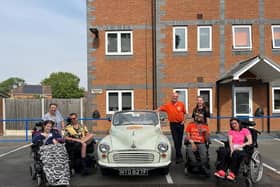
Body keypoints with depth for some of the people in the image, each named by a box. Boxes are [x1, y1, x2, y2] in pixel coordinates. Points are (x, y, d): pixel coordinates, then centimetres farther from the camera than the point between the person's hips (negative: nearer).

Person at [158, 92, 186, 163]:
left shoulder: (181, 104, 3)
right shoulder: (168, 105, -3)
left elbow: (184, 113, 10)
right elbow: (160, 108, -10)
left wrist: (183, 120, -1)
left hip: (180, 124, 2)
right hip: (173, 124, -2)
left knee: (180, 140, 9)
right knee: (176, 141, -4)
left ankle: (177, 155, 27)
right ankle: (179, 156, 0)